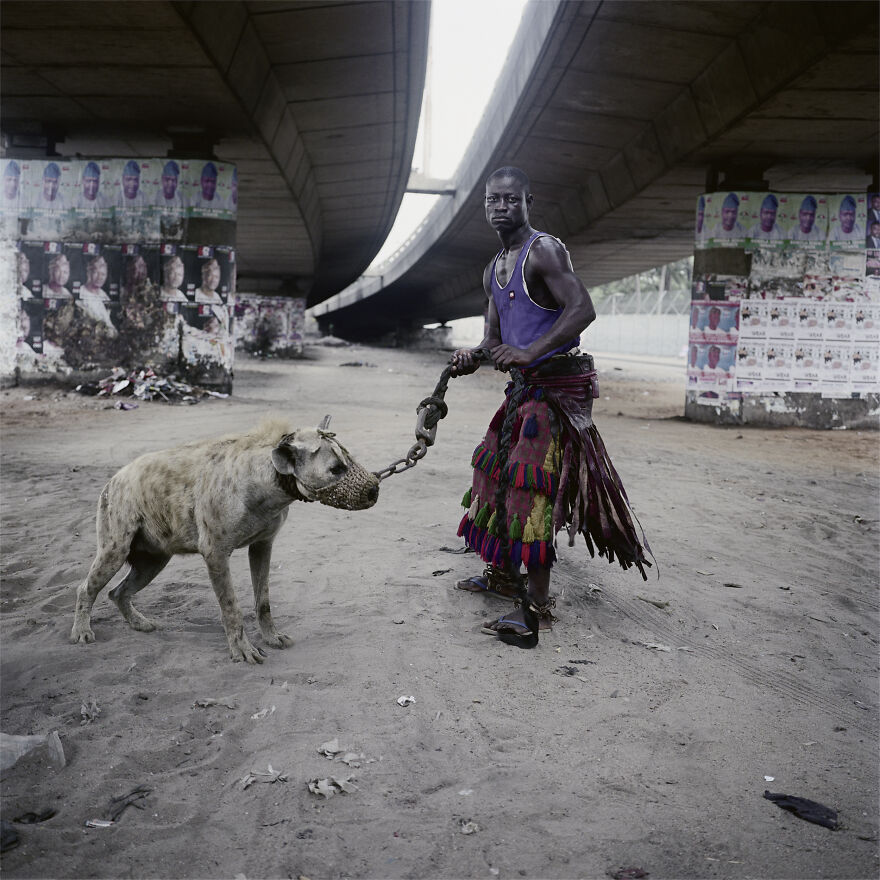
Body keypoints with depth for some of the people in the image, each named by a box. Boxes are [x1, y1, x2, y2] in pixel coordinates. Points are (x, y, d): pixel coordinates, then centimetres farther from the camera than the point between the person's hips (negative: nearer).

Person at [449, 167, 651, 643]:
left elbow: (582, 309, -24)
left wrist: (529, 353, -31)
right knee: (497, 470, 14)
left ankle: (538, 606, -6)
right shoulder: (493, 270, 17)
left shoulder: (544, 250, -11)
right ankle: (502, 574, 31)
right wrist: (472, 356, 0)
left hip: (558, 384, -9)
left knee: (530, 484, -13)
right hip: (526, 387, 9)